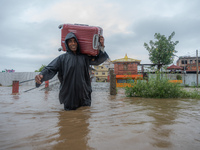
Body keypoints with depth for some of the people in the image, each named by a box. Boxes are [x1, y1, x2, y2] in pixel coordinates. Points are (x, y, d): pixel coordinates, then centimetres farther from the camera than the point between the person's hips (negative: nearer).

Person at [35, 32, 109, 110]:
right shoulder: (62, 58, 1)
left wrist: (101, 46, 0)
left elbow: (98, 60, 13)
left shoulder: (84, 57, 9)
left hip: (84, 95, 2)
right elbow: (50, 69, -7)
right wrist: (41, 76, -28)